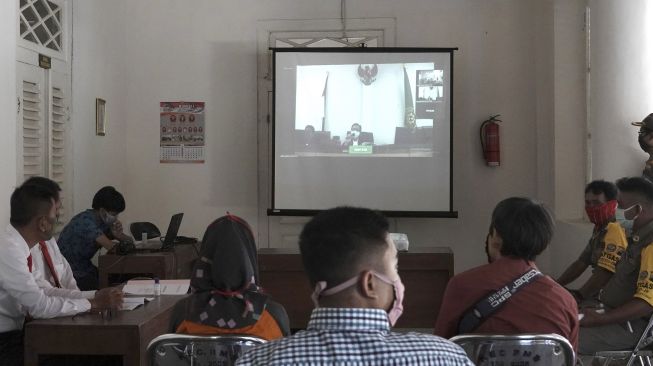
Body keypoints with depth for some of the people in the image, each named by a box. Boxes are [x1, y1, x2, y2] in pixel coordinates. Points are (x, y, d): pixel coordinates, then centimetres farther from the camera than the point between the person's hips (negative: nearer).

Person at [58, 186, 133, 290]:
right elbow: (111, 247, -28)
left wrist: (118, 234, -14)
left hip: (85, 269, 8)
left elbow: (130, 240, 6)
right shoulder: (87, 220, -21)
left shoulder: (105, 222, 3)